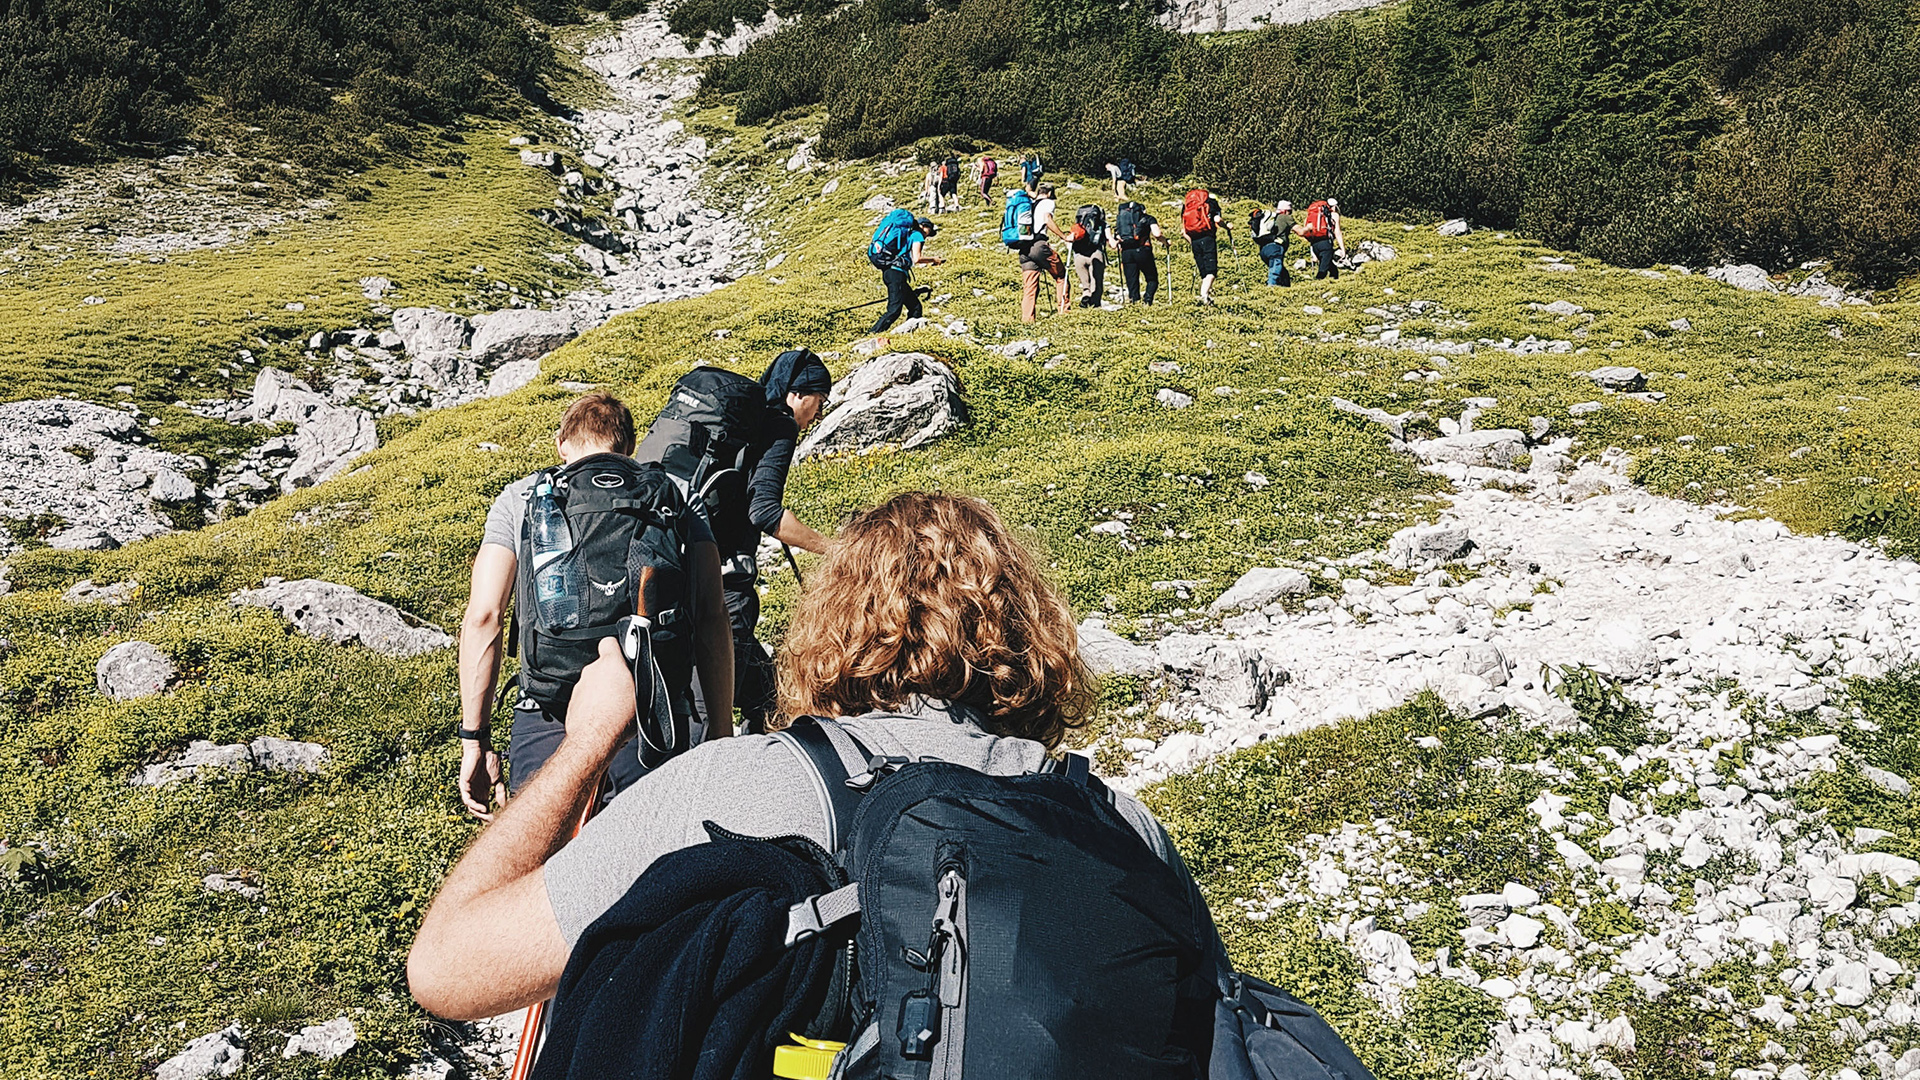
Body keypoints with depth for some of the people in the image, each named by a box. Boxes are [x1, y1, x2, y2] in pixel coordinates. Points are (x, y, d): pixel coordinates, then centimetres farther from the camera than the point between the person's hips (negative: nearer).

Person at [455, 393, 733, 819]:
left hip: (550, 725, -1)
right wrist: (721, 736, 8)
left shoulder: (521, 498, 13)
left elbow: (482, 618, 5)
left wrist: (475, 741, 9)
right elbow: (712, 621, 5)